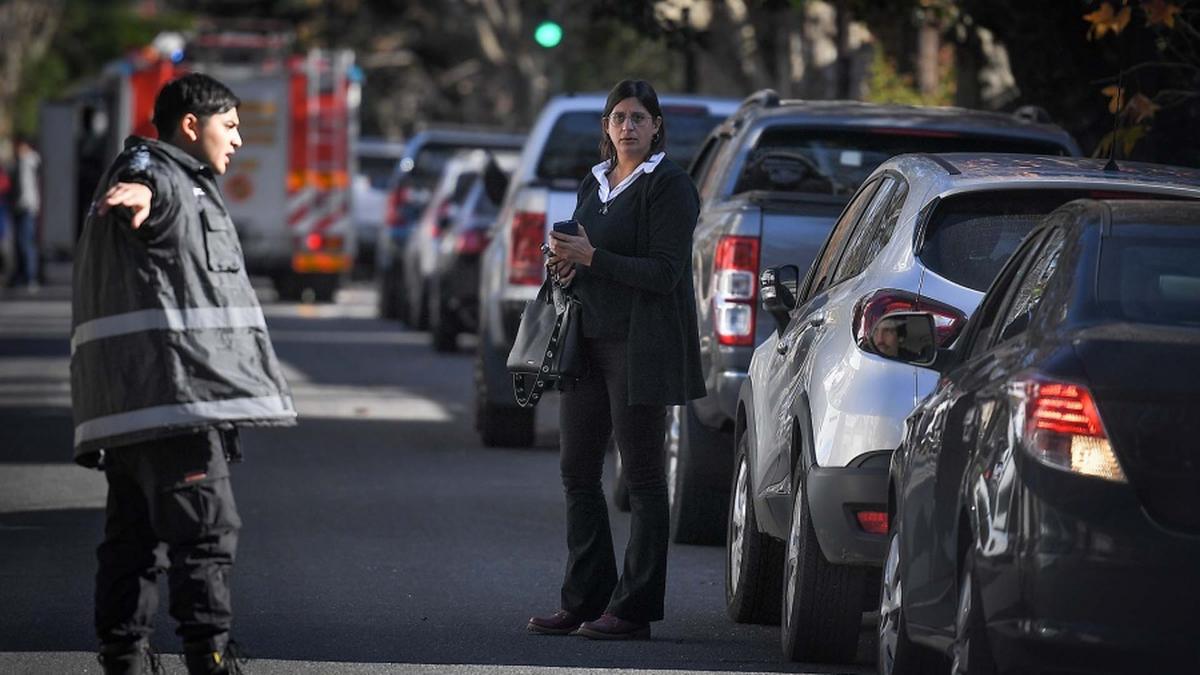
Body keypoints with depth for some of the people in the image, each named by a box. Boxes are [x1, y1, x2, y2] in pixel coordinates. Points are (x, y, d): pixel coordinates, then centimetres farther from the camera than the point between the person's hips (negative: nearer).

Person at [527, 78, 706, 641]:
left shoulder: (669, 186, -8)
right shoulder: (595, 182, 16)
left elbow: (664, 272, -15)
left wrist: (591, 257, -20)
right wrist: (566, 262, 2)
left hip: (641, 345, -8)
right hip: (589, 340, 8)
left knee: (642, 477, -3)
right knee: (577, 470, 8)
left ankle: (634, 610, 0)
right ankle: (585, 600, 15)